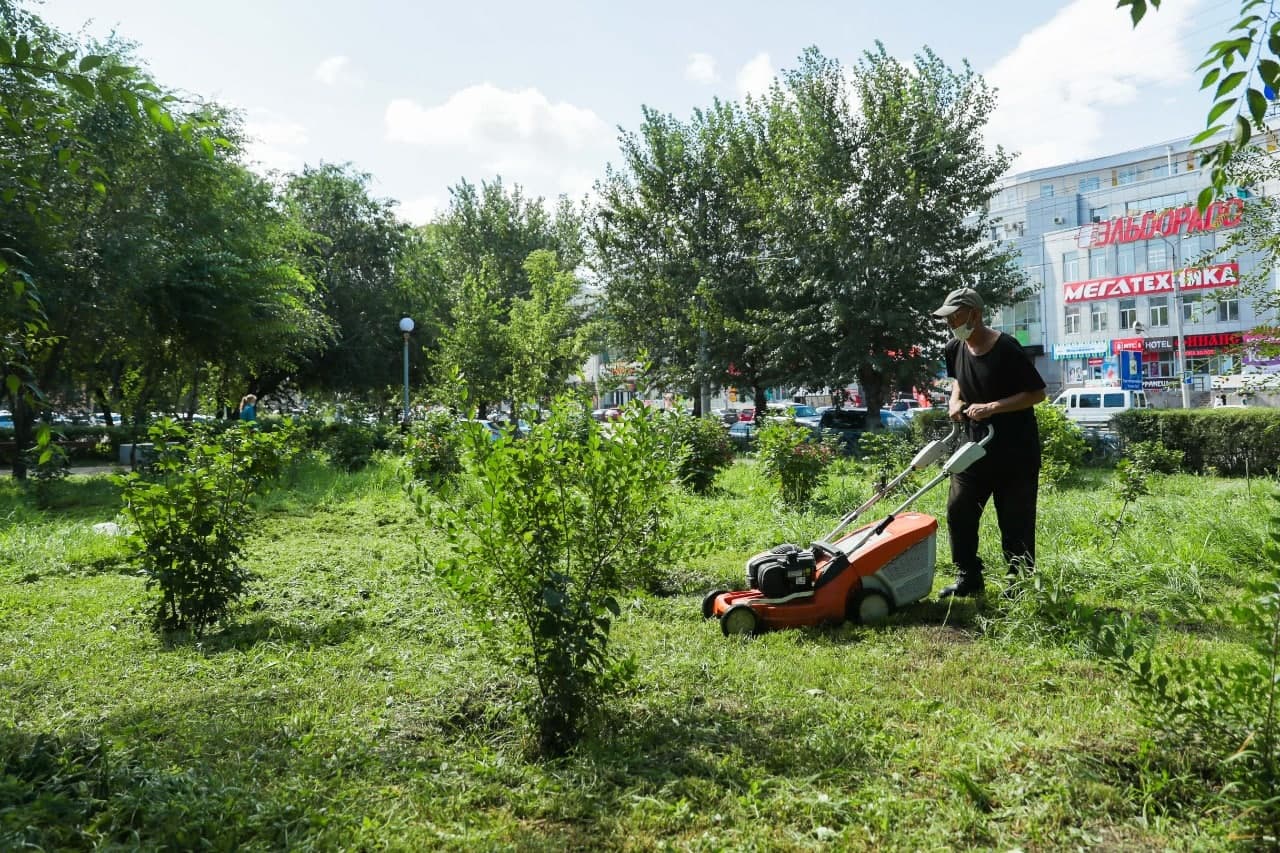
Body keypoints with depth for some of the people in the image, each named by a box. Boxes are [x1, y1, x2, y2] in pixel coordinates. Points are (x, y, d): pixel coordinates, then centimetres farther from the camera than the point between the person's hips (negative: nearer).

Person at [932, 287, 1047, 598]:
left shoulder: (1006, 349, -17)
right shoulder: (955, 349, 3)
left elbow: (1037, 392, -15)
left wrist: (992, 407, -23)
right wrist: (956, 401, 1)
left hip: (1015, 452, -6)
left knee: (1015, 521, 1)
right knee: (958, 511, 4)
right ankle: (968, 578, 18)